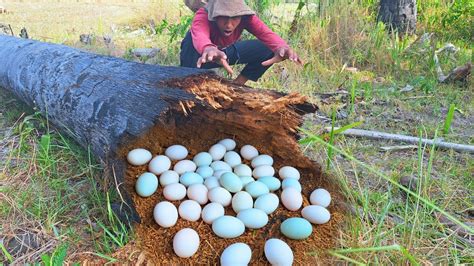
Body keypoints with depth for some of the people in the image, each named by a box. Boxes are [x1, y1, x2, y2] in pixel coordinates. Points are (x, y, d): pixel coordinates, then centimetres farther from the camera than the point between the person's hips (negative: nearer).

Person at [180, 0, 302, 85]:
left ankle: (237, 84, 0)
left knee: (270, 49, -17)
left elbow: (265, 33, -42)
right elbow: (199, 35, -58)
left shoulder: (245, 16, -25)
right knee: (191, 37, -39)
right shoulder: (203, 15, -35)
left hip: (227, 52, 4)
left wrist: (281, 47, -64)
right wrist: (209, 48, -82)